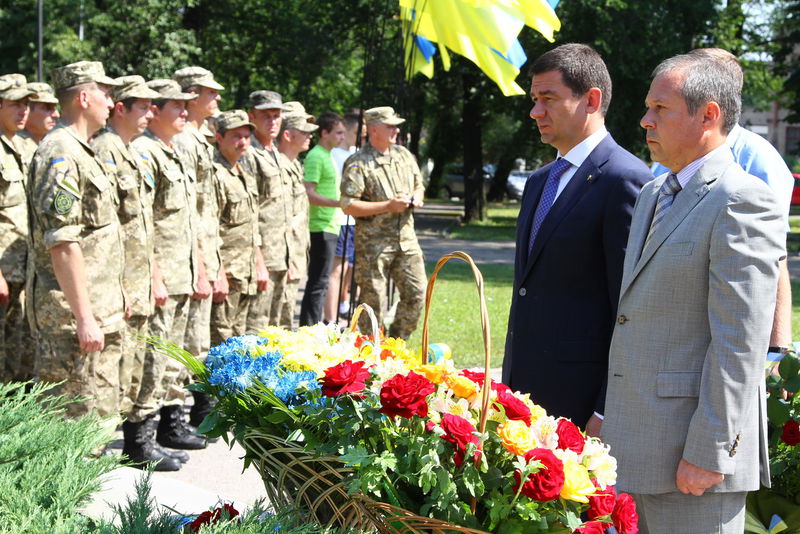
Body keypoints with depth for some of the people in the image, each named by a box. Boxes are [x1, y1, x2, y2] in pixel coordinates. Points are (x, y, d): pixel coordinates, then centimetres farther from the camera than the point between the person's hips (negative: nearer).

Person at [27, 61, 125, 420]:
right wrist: (84, 317, -25)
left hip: (100, 313, 10)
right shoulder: (61, 154, -15)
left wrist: (111, 306, 23)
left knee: (101, 416, 15)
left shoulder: (83, 152, 17)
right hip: (74, 312, -10)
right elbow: (63, 244, -22)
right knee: (75, 421, -6)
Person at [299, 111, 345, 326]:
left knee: (320, 282, 13)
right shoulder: (316, 156, -13)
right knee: (318, 283, -8)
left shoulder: (327, 155, 18)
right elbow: (309, 194, -21)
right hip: (321, 228, -10)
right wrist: (339, 203, -24)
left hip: (330, 226, 10)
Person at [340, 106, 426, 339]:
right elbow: (348, 206, -17)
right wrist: (388, 206, -19)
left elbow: (419, 185, 26)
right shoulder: (358, 164, -10)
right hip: (373, 242, -6)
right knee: (374, 300, -1)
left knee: (416, 293, 4)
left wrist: (416, 197, 1)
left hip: (406, 239, 6)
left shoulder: (404, 155, 12)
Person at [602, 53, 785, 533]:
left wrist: (707, 453, -20)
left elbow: (741, 343, -18)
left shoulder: (742, 201, -13)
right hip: (641, 448, 9)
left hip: (693, 450, -9)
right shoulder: (653, 195, 17)